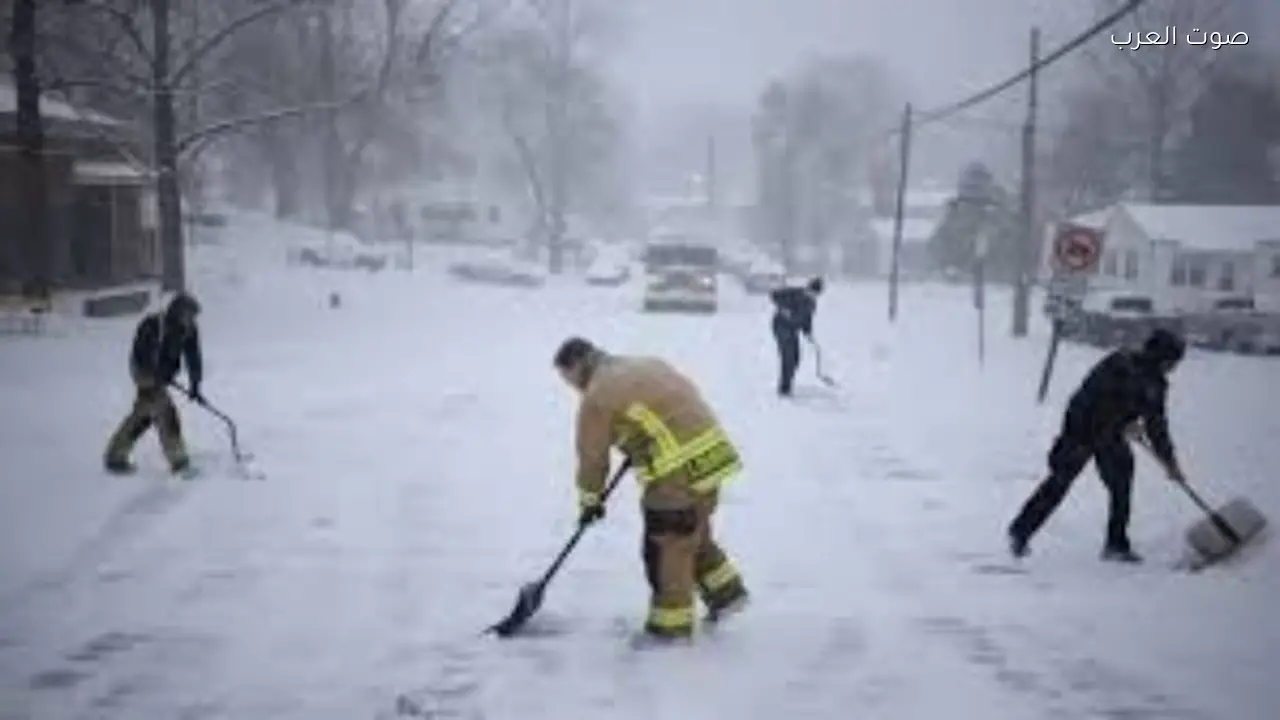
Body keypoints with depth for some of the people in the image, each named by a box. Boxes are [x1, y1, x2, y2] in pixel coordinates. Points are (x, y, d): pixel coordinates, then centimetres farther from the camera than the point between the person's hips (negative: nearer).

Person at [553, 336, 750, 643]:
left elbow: (592, 455, 2)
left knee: (667, 550, 4)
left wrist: (590, 500, 17)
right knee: (695, 534, 25)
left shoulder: (597, 396, -5)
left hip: (678, 474, -9)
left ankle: (670, 627, 14)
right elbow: (686, 395, 24)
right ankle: (726, 593, 36)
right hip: (712, 455, 9)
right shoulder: (648, 365, 17)